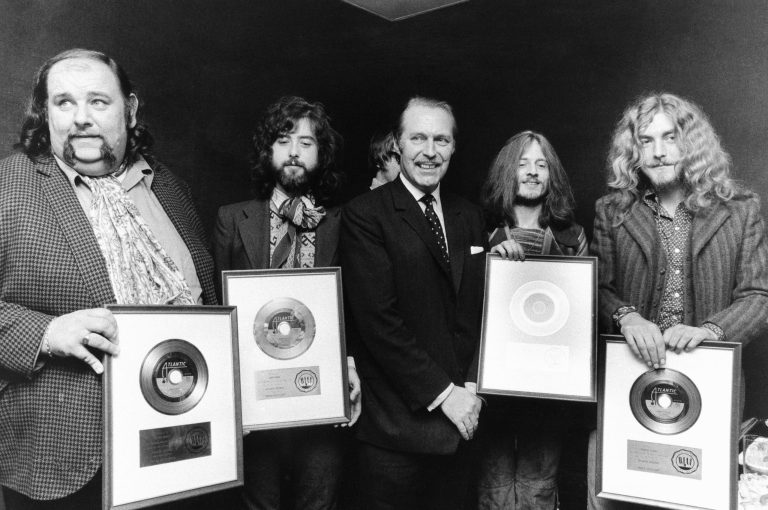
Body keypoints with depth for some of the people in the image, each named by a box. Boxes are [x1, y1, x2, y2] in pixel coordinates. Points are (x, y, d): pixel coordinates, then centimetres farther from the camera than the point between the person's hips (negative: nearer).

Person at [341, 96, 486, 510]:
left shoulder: (469, 216, 10)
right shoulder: (365, 215, -9)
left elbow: (479, 309, 9)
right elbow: (377, 319, -15)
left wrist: (470, 387, -3)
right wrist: (442, 392, -14)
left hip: (457, 419, 5)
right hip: (396, 424, -5)